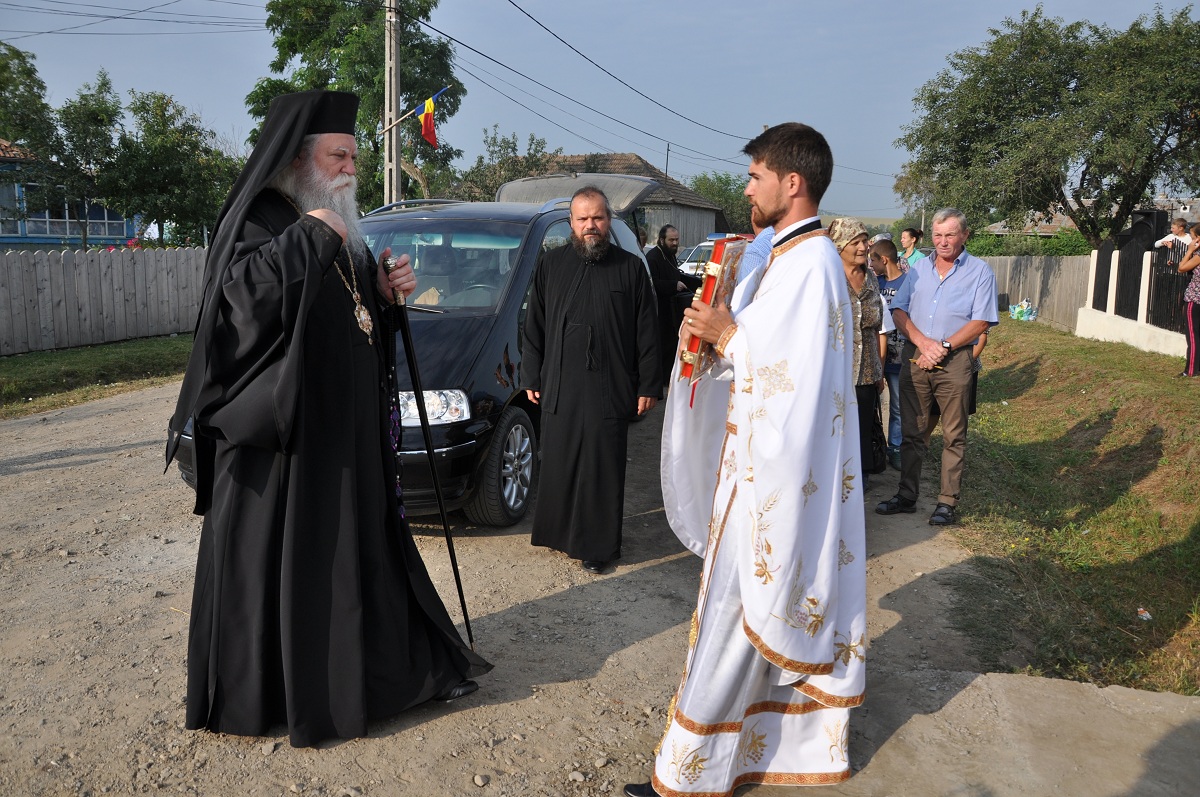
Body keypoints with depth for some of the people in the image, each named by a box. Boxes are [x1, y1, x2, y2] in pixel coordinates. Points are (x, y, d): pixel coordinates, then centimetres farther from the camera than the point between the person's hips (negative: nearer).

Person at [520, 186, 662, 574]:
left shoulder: (630, 268, 2)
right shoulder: (552, 265, 8)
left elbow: (647, 332, 2)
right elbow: (534, 326, 12)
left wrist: (648, 385, -1)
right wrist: (531, 377, 8)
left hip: (610, 389, -2)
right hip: (559, 388, 2)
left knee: (603, 469, 3)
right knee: (559, 466, 8)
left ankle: (600, 545, 14)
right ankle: (562, 533, 24)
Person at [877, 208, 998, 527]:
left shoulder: (980, 271, 1)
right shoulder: (919, 268, 13)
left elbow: (981, 322, -7)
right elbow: (899, 310, 5)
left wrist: (943, 347, -13)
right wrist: (922, 342, -11)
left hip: (954, 361, -3)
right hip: (914, 357, 4)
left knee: (954, 436, 2)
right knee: (911, 431, 9)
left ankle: (948, 501, 10)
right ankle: (907, 495, 18)